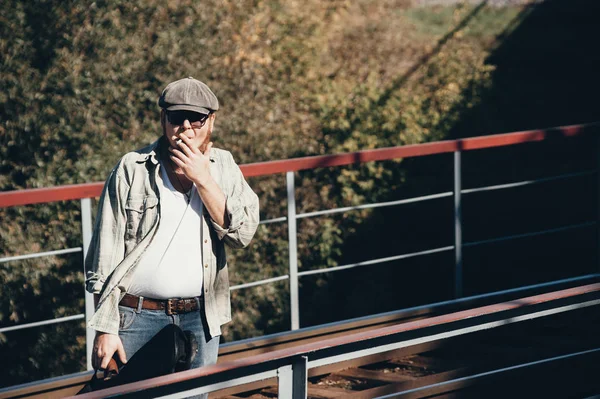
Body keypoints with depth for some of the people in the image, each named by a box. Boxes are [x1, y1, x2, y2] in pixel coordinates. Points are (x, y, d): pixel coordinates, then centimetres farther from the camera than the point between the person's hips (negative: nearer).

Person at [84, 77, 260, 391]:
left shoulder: (222, 166, 5)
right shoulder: (132, 170, -4)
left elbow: (243, 233, -8)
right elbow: (105, 256, -3)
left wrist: (203, 179, -16)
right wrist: (105, 329, -7)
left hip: (200, 319, 3)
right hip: (138, 318, -2)